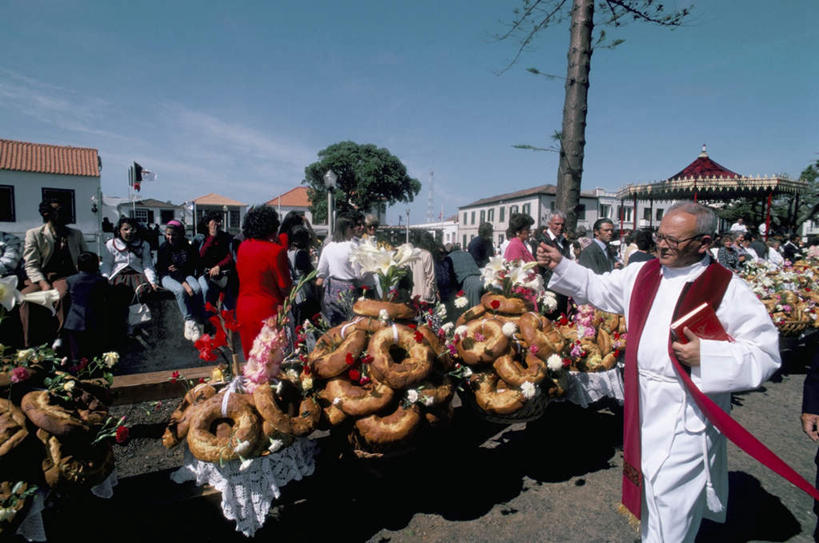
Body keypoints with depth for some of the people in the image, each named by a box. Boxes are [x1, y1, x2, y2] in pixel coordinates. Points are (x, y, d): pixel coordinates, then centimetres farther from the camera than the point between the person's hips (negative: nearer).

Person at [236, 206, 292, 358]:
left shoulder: (243, 247, 4)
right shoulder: (275, 250, -15)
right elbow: (285, 287, -13)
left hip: (243, 309, 6)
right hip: (267, 311, -6)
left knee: (251, 357, 16)